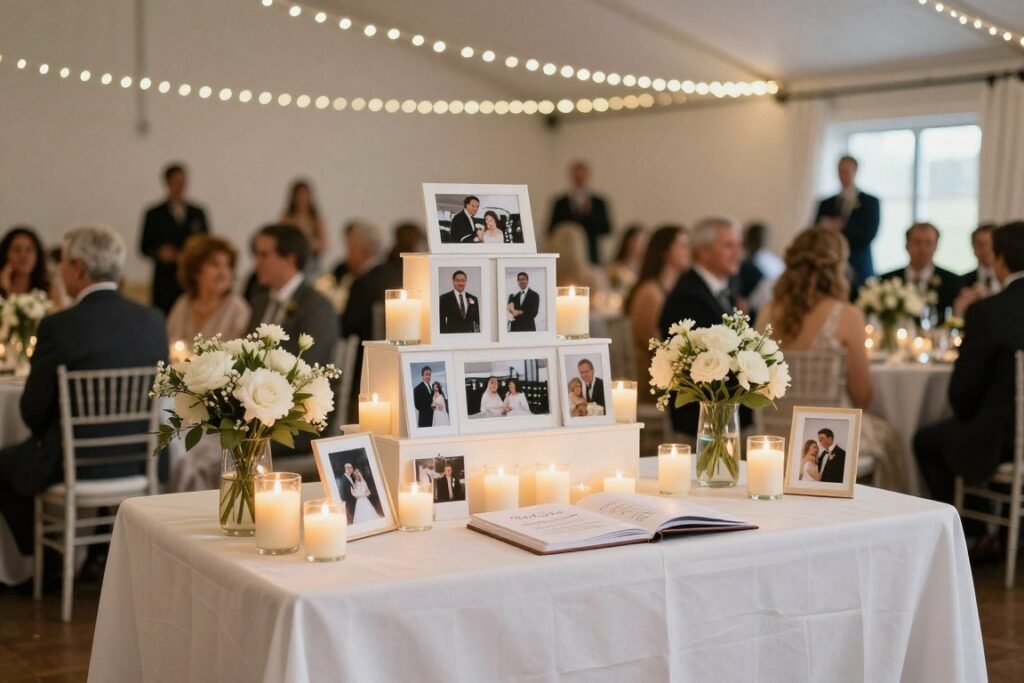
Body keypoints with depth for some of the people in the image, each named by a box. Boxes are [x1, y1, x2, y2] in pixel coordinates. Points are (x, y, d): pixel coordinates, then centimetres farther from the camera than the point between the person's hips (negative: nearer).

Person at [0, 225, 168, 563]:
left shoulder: (58, 327, -17)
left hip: (76, 465, -6)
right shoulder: (153, 321, -3)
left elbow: (33, 412, -9)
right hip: (139, 462, 6)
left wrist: (48, 433, 12)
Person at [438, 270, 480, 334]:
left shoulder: (473, 299, 11)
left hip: (469, 336, 3)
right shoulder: (444, 298, 1)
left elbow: (476, 321, 12)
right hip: (452, 335, -3)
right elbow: (441, 321, 0)